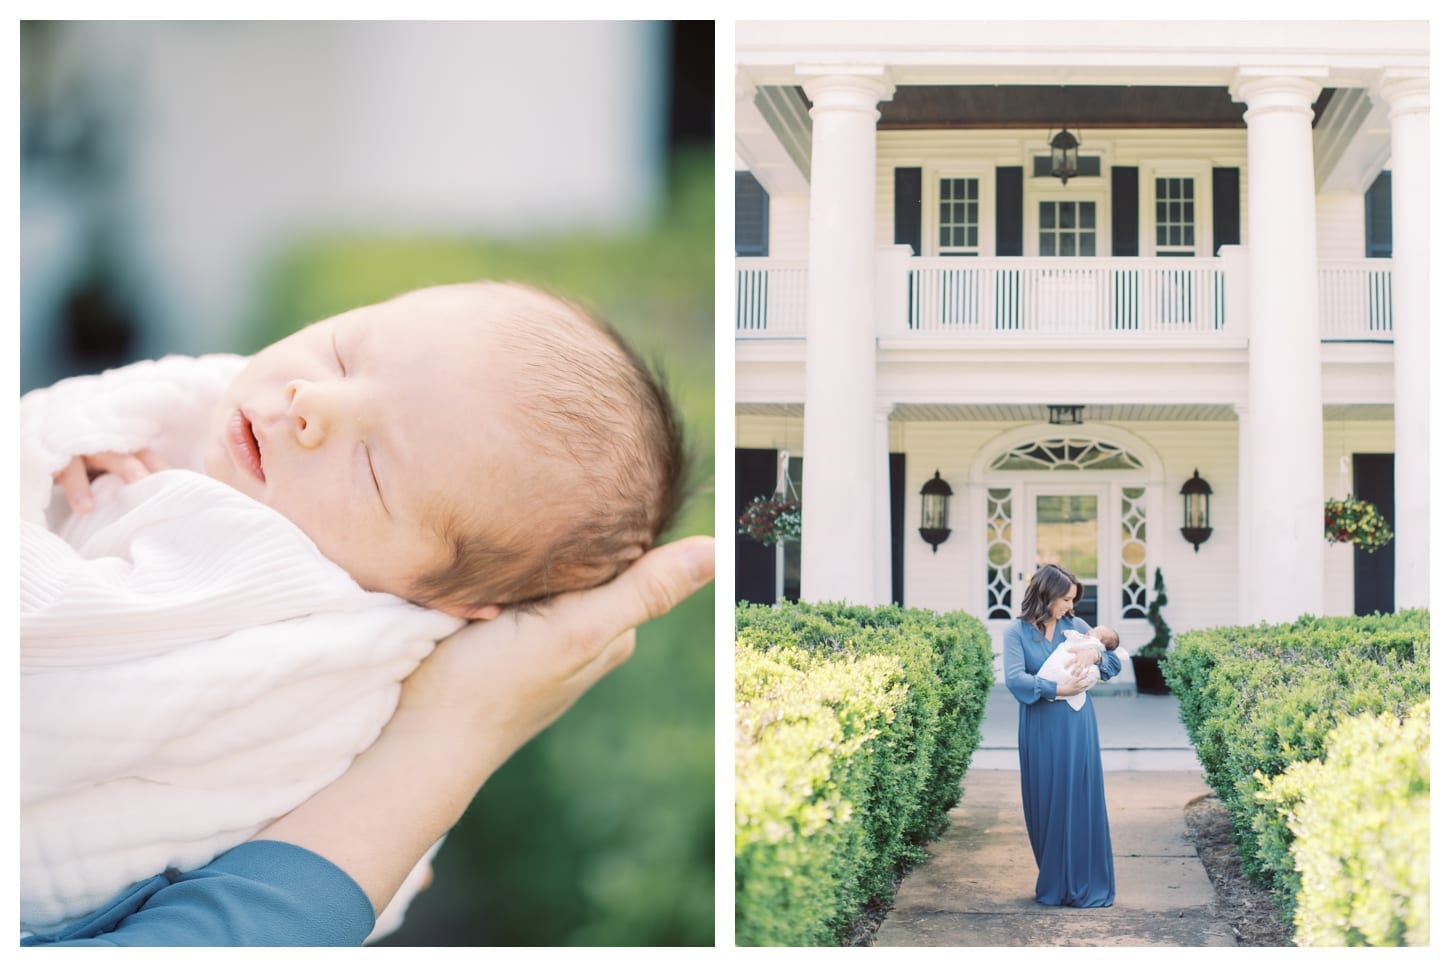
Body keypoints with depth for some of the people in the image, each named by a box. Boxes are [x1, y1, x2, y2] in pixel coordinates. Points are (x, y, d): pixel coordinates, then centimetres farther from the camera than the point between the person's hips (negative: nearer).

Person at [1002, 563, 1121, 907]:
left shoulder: (1076, 626, 7)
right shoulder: (1017, 633, -2)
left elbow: (1115, 663, 11)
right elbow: (1015, 679, -15)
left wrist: (1095, 653, -10)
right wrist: (1059, 689, -23)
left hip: (1078, 728, 2)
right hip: (1042, 732, -2)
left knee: (1082, 801, 1)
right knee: (1047, 803, 3)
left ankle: (1086, 884, 7)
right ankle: (1054, 884, 15)